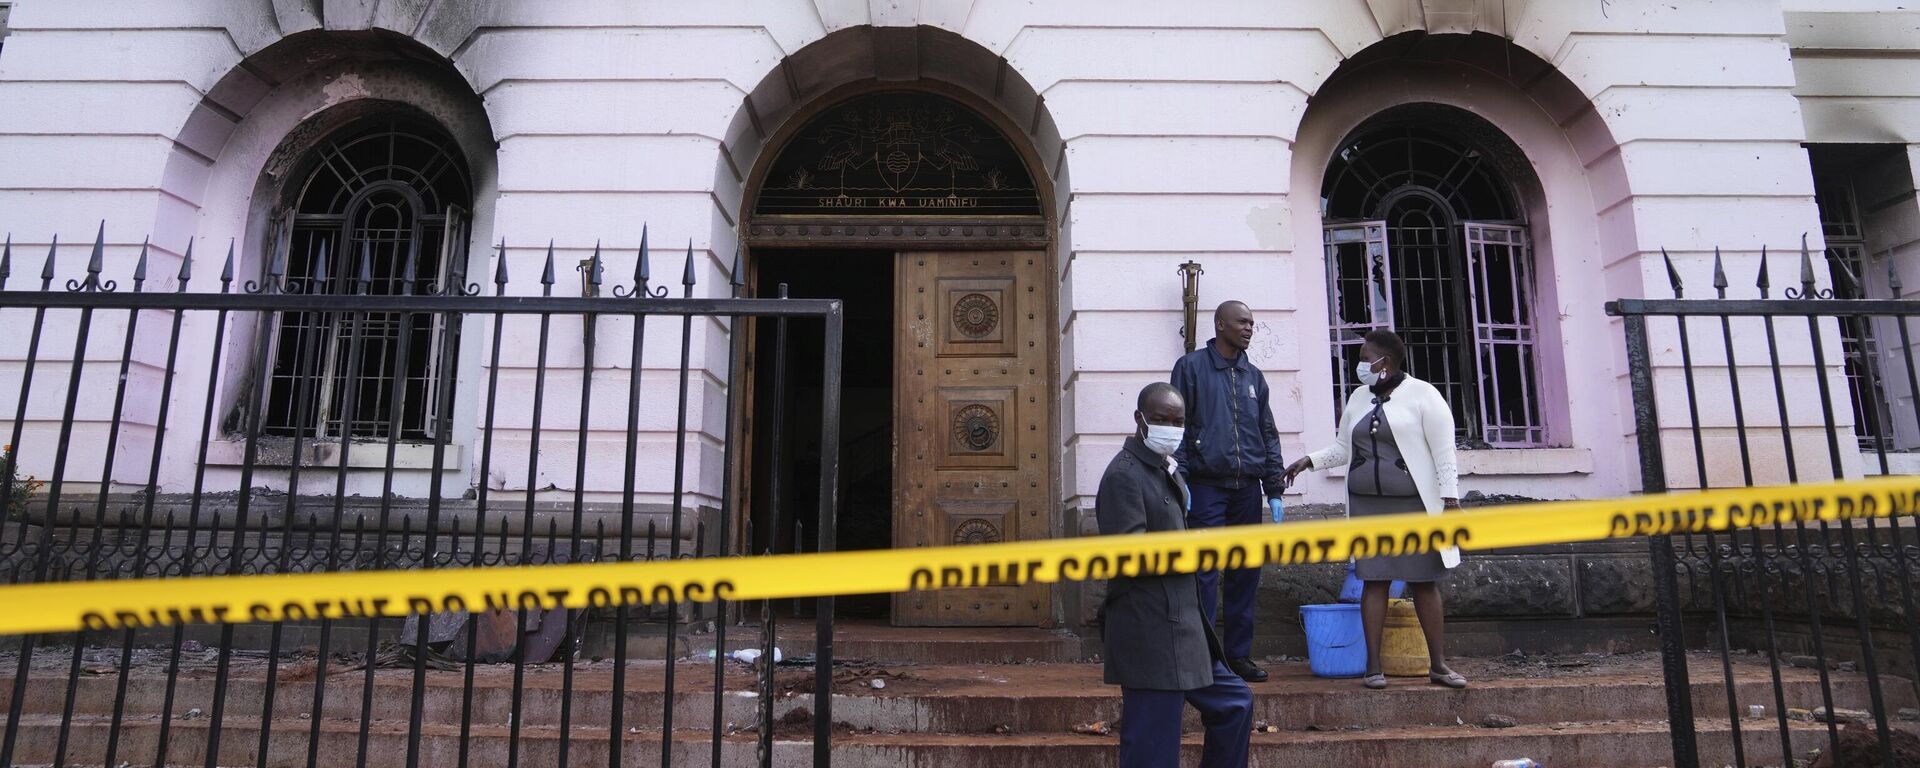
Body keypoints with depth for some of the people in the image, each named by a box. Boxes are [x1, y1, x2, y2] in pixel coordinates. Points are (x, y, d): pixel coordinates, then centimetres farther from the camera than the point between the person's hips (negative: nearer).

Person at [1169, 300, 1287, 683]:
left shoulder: (1253, 376, 16)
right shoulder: (1191, 366, 1)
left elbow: (1268, 433, 18)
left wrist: (1274, 489, 11)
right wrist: (1179, 480, -12)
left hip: (1247, 489, 5)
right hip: (1206, 486, -5)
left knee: (1246, 574, 8)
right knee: (1205, 573, -4)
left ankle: (1239, 654, 19)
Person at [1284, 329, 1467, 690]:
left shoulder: (1422, 394, -2)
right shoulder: (1359, 397, 13)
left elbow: (1444, 451, -5)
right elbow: (1342, 448, 17)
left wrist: (1450, 499, -10)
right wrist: (1309, 460, 3)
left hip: (1414, 502, -4)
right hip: (1367, 503, 4)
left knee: (1425, 581, 3)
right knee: (1374, 579, 1)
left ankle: (1438, 664, 15)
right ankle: (1373, 666, 5)